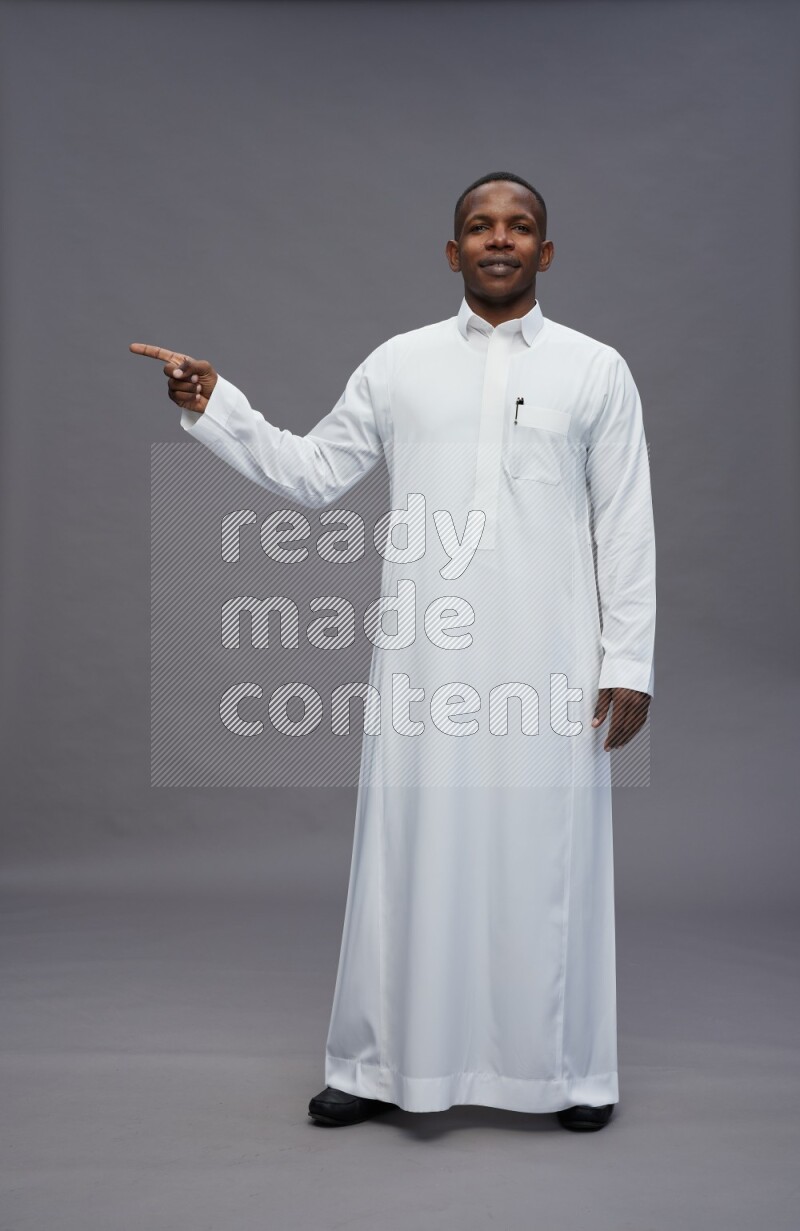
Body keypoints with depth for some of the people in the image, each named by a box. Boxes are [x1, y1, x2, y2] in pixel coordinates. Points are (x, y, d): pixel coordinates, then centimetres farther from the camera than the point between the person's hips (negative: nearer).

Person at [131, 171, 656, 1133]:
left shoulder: (595, 370, 6)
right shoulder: (399, 364, 9)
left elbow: (625, 527, 3)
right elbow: (312, 475, 12)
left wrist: (628, 661, -2)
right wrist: (210, 406, 2)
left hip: (549, 661, -1)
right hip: (424, 658, 1)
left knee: (548, 861, 5)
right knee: (412, 856, 6)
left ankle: (569, 1070, 22)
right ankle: (381, 1066, 20)